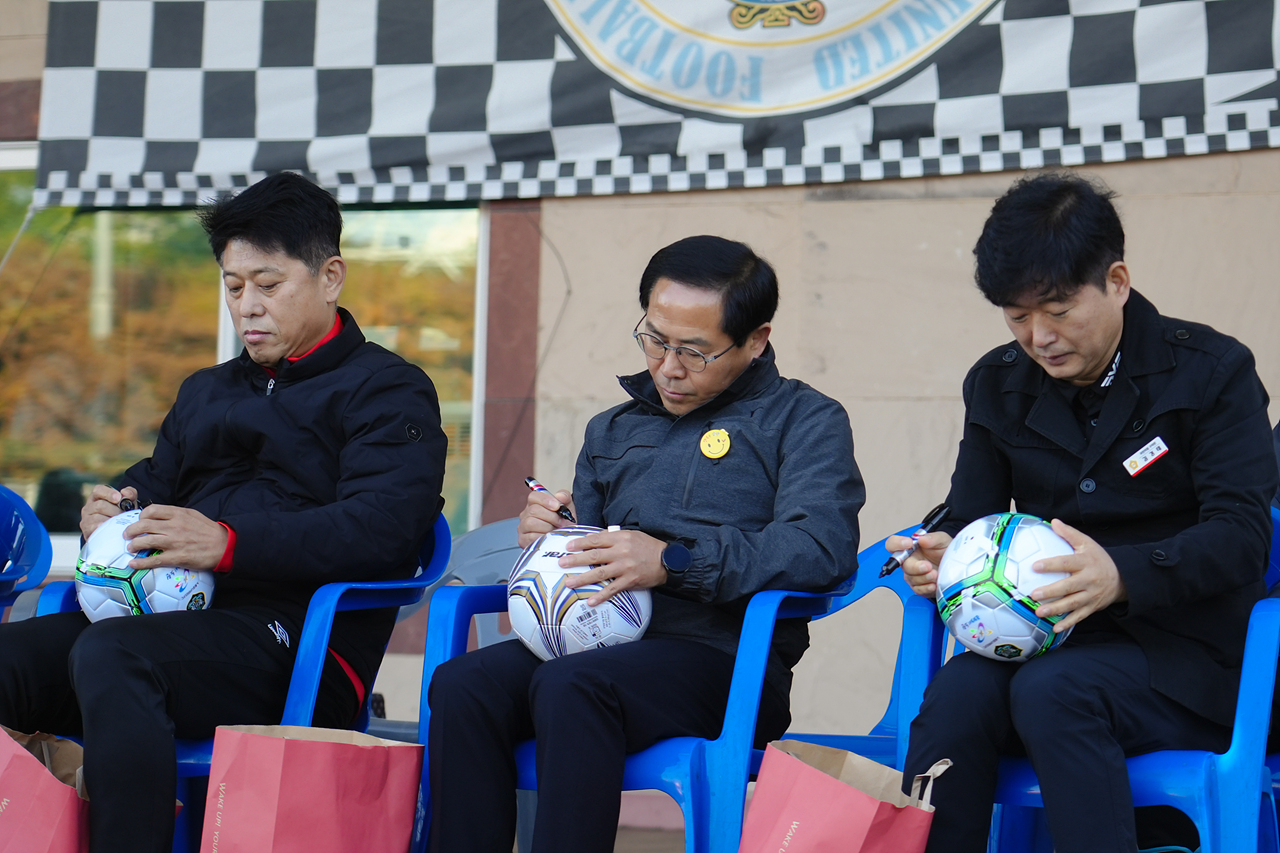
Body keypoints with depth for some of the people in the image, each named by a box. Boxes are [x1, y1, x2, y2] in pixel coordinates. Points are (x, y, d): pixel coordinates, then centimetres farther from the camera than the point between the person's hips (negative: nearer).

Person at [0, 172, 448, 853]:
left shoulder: (388, 391, 8)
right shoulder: (205, 393, 33)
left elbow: (383, 529, -10)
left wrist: (229, 543, -21)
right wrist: (113, 513, 5)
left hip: (297, 642, -7)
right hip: (179, 619, 7)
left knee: (109, 655, -35)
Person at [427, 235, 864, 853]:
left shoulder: (804, 420, 10)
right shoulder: (613, 431, 29)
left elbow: (823, 546, -9)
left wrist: (675, 561, -18)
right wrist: (545, 535, 8)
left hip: (723, 658, -5)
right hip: (599, 643, 5)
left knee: (572, 686, -35)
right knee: (461, 685, -26)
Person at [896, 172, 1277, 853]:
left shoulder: (1213, 371, -2)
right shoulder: (998, 385, 12)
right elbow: (970, 517, 16)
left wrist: (1122, 574, -30)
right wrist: (943, 555, -11)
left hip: (1186, 652, -4)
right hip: (1051, 640, 4)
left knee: (1051, 691, -35)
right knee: (959, 690, -30)